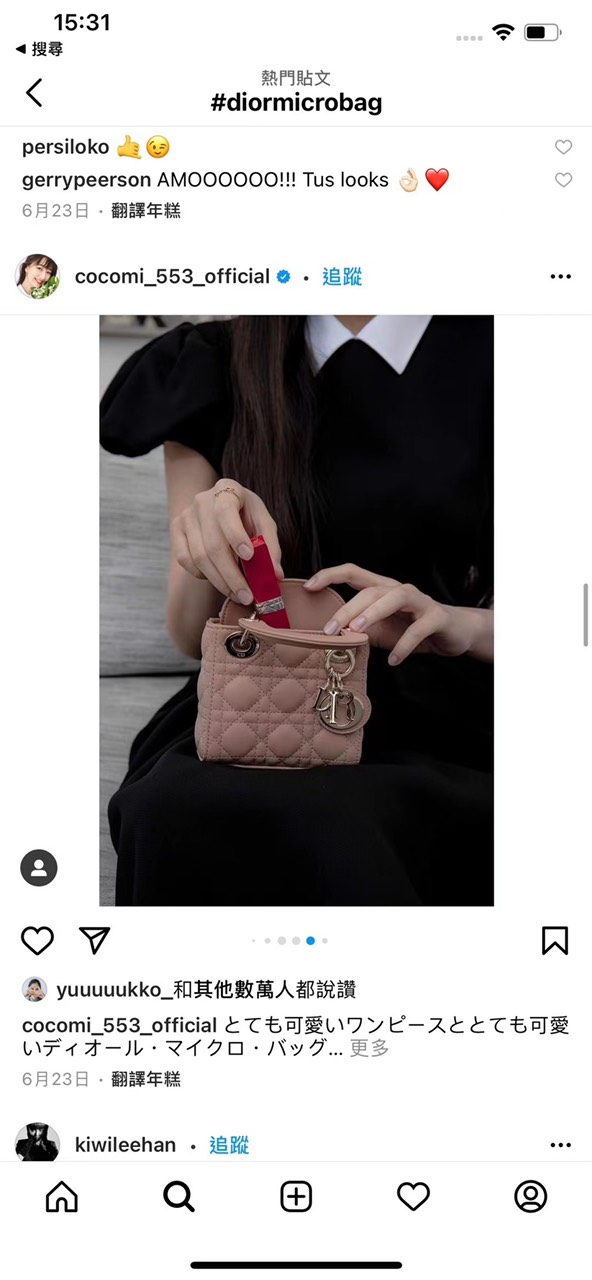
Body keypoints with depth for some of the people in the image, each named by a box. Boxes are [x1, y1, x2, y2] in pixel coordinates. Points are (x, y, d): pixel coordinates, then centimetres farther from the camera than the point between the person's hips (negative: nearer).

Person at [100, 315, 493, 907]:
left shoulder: (482, 354, 4)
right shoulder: (212, 367, 10)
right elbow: (191, 637, 9)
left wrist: (465, 624, -18)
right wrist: (210, 549, -15)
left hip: (437, 728, -2)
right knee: (185, 812, -34)